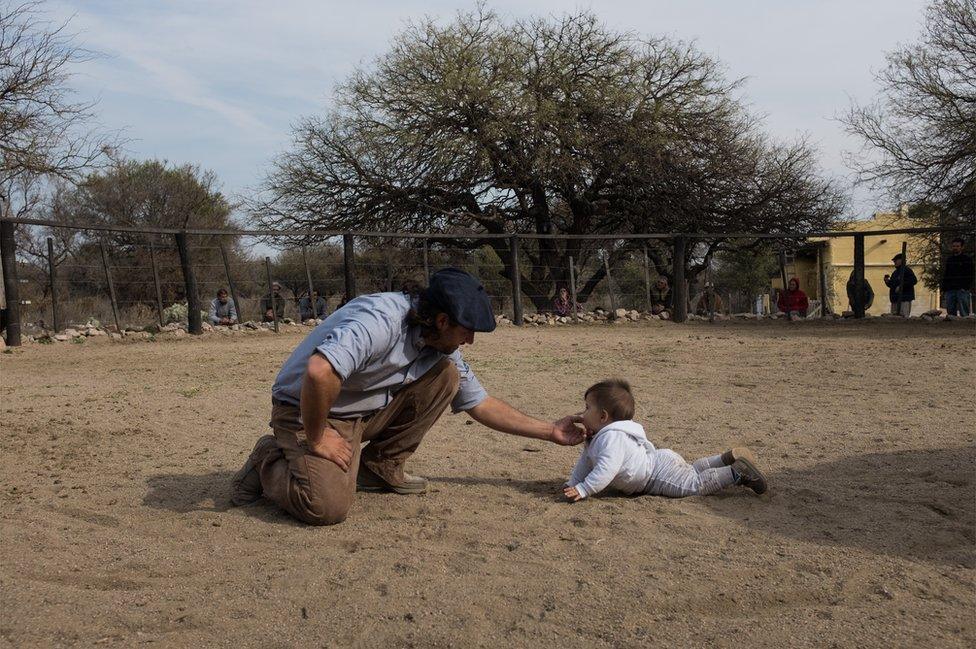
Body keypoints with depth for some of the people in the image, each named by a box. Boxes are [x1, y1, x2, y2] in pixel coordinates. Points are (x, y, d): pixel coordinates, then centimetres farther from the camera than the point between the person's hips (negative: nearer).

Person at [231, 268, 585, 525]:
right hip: (308, 409, -8)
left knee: (446, 375, -8)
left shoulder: (441, 347, -2)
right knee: (327, 508, -29)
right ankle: (269, 462, 3)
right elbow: (319, 373, -44)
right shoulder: (381, 319, -31)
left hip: (369, 409, 8)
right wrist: (316, 440, -29)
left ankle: (379, 468, 4)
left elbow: (481, 405, 9)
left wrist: (550, 431, 7)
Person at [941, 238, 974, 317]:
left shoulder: (967, 259, 5)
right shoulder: (949, 259, 18)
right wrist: (943, 288, 8)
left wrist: (967, 287, -13)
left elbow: (972, 275, -1)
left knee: (964, 314, -9)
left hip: (963, 290, -5)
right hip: (950, 291, 5)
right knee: (950, 313, 3)